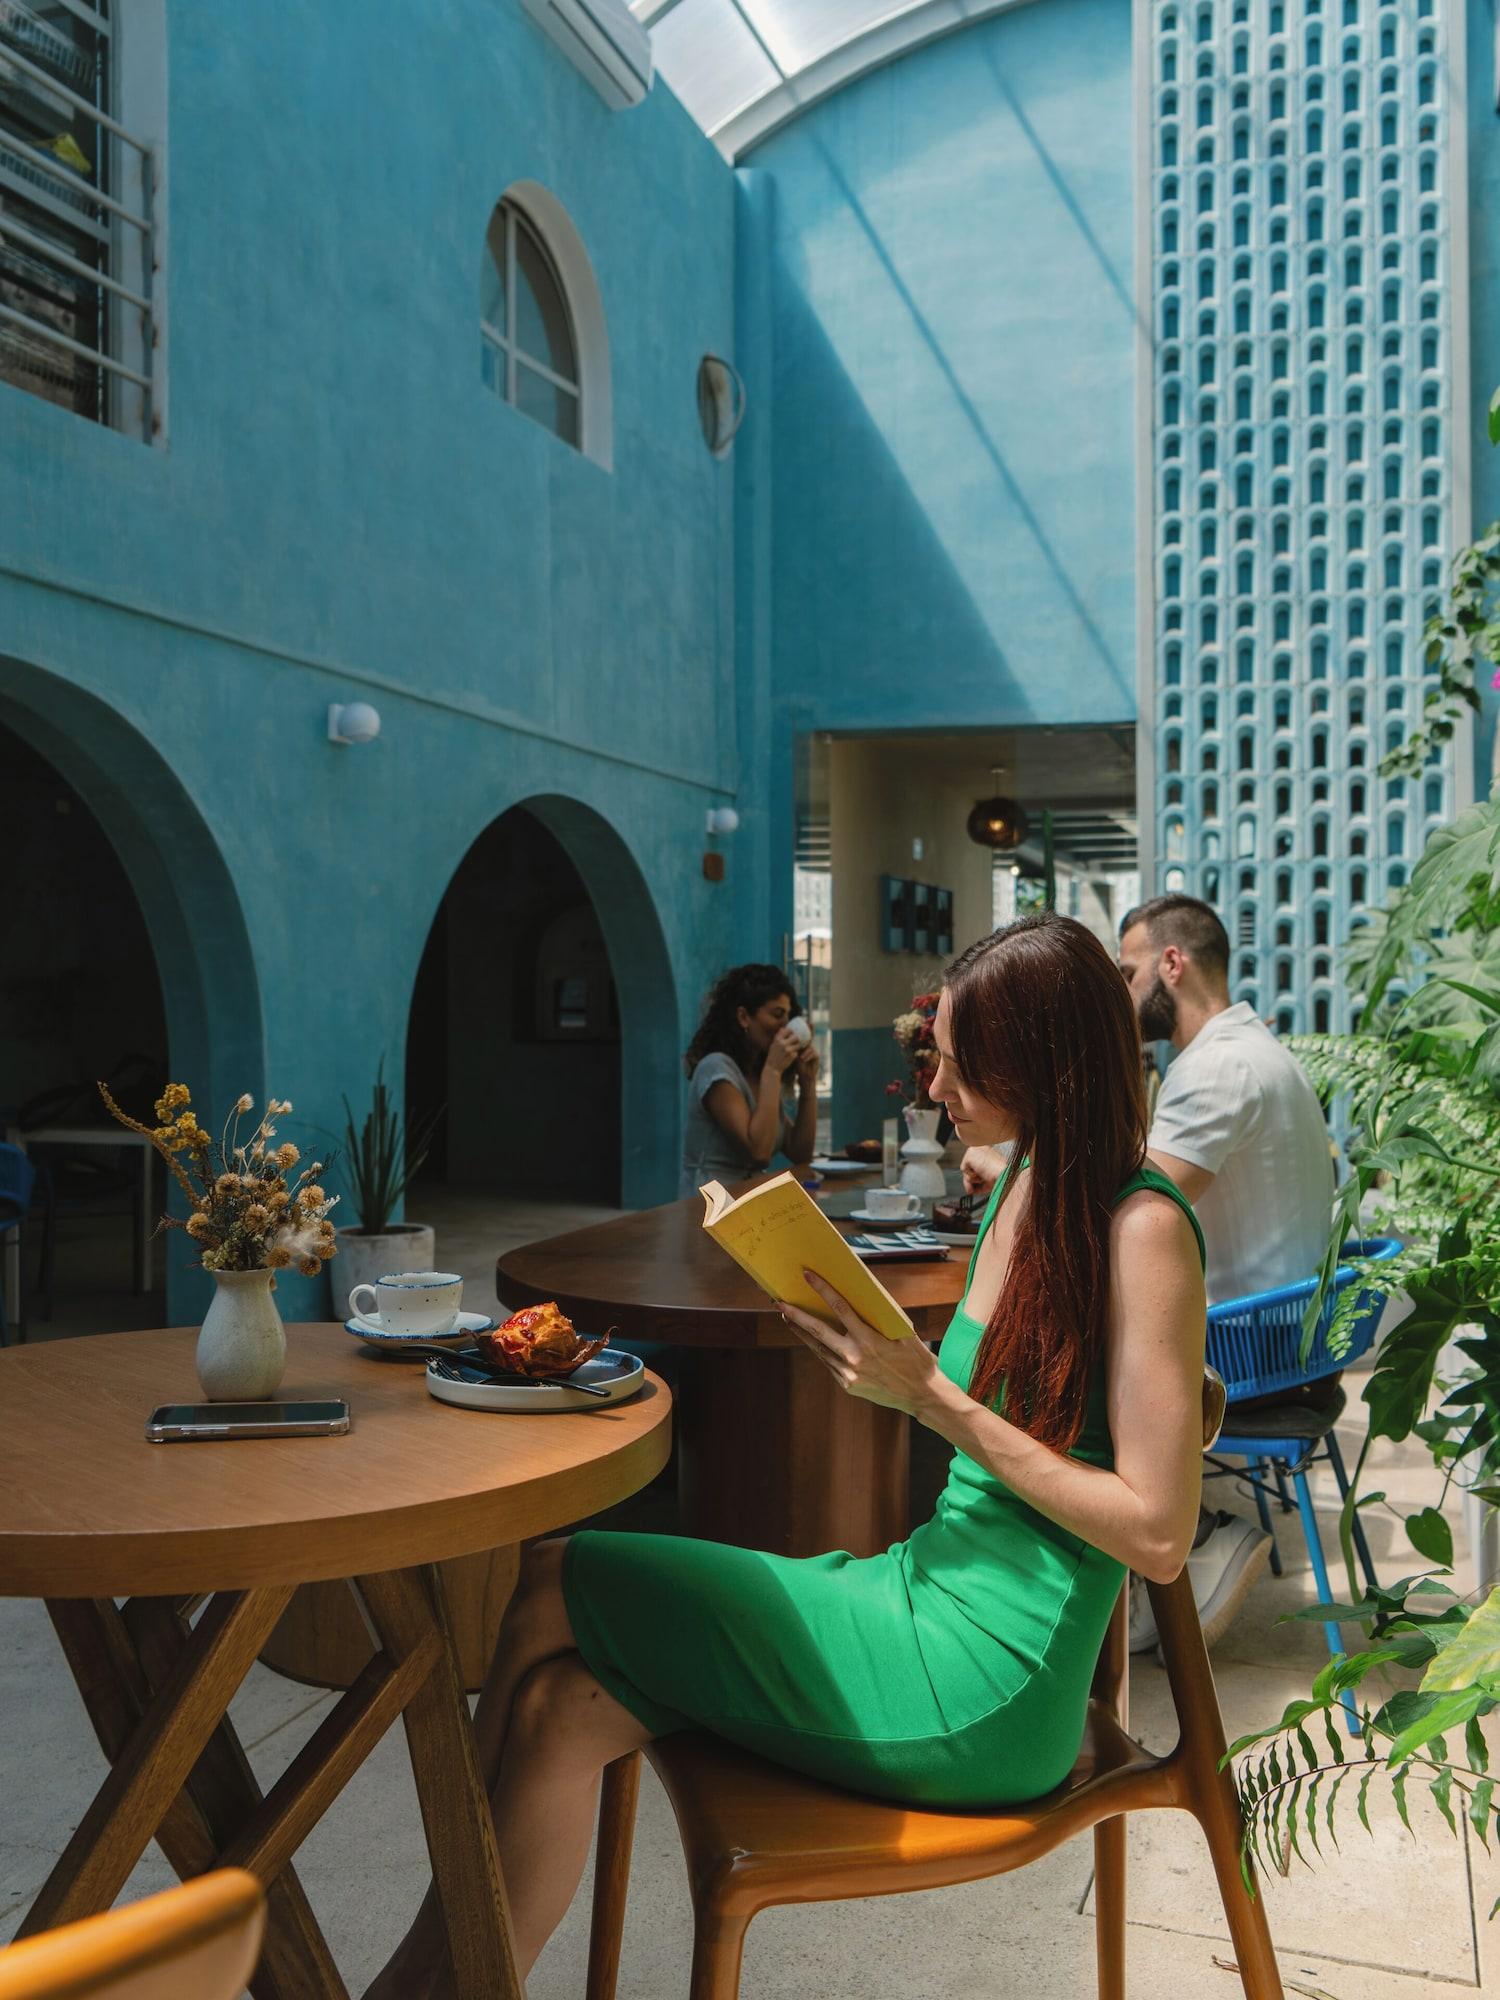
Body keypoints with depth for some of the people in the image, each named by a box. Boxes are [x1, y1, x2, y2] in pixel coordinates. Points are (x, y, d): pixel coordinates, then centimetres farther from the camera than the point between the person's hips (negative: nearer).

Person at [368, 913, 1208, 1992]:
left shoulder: (1144, 1228, -16)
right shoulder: (1027, 1184, 9)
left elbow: (1158, 1532, -19)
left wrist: (932, 1399, -20)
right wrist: (888, 1362, -2)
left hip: (986, 1677, -7)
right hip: (932, 1588, 7)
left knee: (547, 1590, -7)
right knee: (562, 1705, -9)